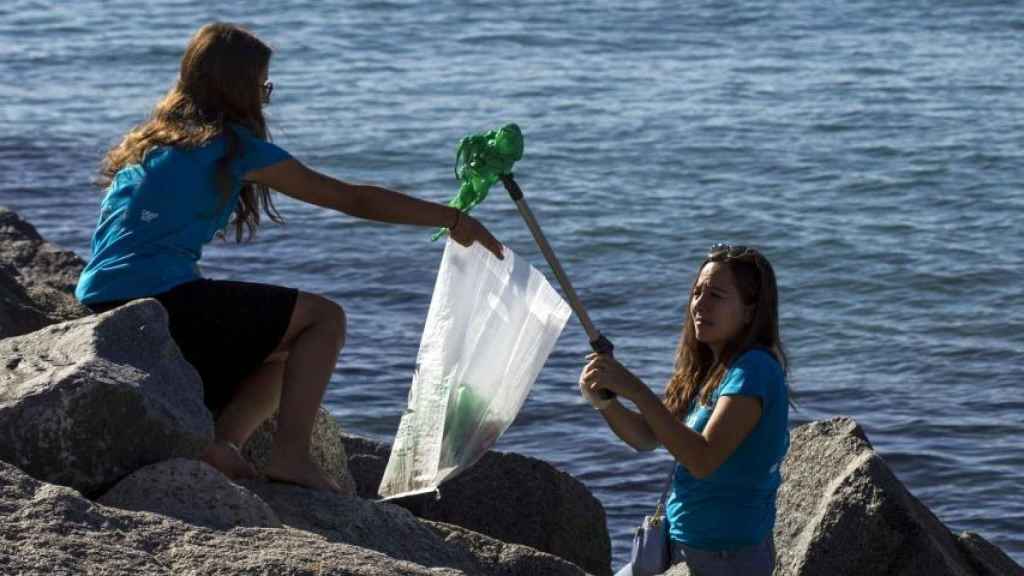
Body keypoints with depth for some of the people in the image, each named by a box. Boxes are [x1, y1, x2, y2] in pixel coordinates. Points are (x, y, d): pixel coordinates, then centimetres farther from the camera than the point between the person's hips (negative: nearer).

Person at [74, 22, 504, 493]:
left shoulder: (146, 142, 21)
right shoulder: (235, 146, -1)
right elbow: (353, 199, 1)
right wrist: (453, 219, 7)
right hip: (161, 299, -8)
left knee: (283, 360, 25)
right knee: (323, 318, 3)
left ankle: (220, 442, -1)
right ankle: (291, 454, -11)